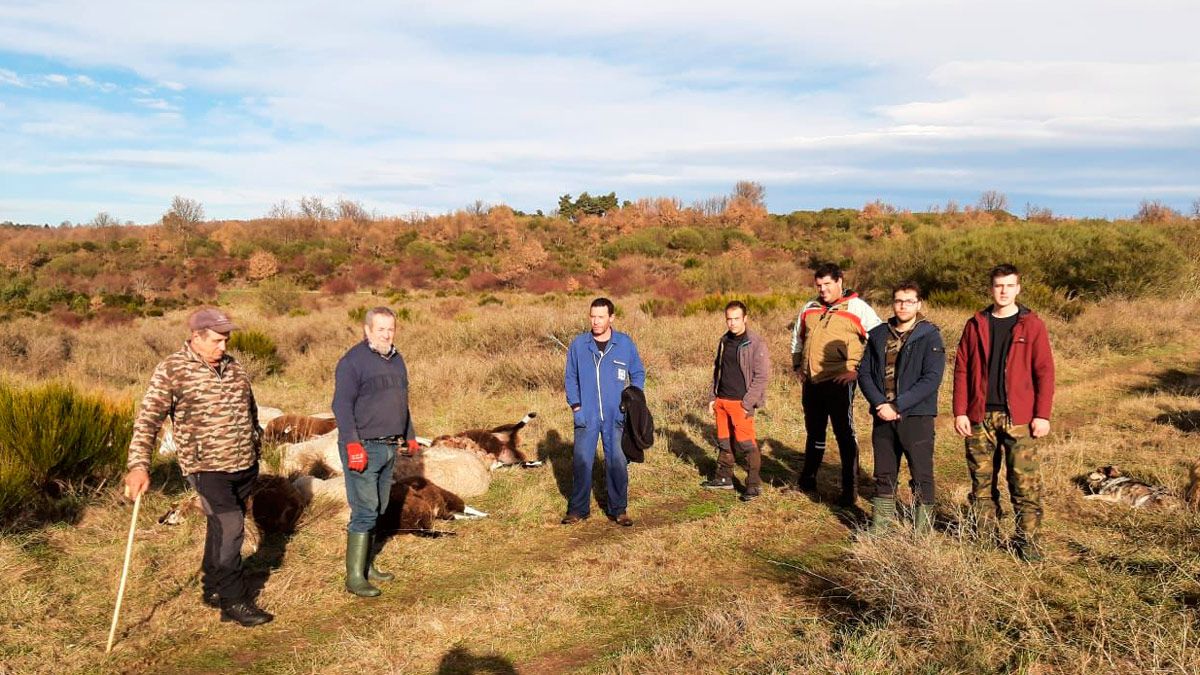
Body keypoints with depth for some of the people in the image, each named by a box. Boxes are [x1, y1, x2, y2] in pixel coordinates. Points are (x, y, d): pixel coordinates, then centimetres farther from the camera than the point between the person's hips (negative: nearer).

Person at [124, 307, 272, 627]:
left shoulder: (232, 366, 8)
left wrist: (256, 446, 26)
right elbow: (148, 419, -17)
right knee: (229, 527, -13)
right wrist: (139, 466, -26)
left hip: (244, 465, 6)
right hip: (207, 467, -6)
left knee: (222, 528, 16)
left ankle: (213, 589, 32)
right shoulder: (172, 370, -11)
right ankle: (234, 601, -1)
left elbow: (250, 409, 22)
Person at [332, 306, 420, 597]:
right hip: (363, 448, -8)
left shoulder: (396, 359, 14)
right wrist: (353, 445, -22)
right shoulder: (353, 360, -12)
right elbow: (342, 405, -16)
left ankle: (367, 566, 25)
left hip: (388, 448, 8)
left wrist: (409, 436, 22)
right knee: (365, 511, -8)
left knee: (377, 510, 14)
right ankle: (354, 577, -1)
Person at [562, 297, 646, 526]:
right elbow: (570, 377, 8)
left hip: (616, 417, 0)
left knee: (618, 462, 4)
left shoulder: (625, 344, 1)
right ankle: (578, 509, 14)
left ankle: (618, 509, 17)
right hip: (586, 416, 0)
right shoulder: (578, 344, 0)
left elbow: (638, 374, 10)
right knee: (582, 462, 1)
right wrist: (575, 404, -2)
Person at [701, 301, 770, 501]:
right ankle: (724, 479, 25)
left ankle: (754, 484, 3)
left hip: (741, 403, -6)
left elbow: (761, 376, -12)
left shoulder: (756, 344, -9)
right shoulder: (724, 341, 11)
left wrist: (747, 404, -15)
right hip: (722, 401, 7)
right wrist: (712, 397, 11)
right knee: (724, 442, 14)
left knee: (747, 443, -6)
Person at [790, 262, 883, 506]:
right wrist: (797, 365, 19)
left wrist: (860, 370, -12)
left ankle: (849, 489, 6)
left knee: (845, 434, -1)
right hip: (811, 383, 6)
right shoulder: (809, 308, 13)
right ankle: (808, 479, 32)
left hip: (839, 383, -6)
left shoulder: (857, 307, -5)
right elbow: (797, 337, 28)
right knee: (814, 432, 18)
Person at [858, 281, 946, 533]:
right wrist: (880, 404, -10)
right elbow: (864, 373, 6)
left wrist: (897, 406, -18)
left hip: (917, 417, -4)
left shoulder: (929, 336, -5)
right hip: (883, 417, 4)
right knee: (884, 476, 12)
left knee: (921, 477, 3)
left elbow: (932, 378, -13)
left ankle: (922, 531, 14)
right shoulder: (878, 335, 8)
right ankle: (879, 528, 22)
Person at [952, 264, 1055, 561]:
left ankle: (1027, 540, 11)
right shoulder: (975, 325, 8)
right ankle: (985, 538, 19)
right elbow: (961, 369, 6)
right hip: (980, 416, 2)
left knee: (1025, 482, -2)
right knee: (982, 481, 8)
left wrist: (1043, 415, -7)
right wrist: (960, 412, -1)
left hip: (1019, 417, -2)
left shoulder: (1032, 325, 2)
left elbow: (1044, 371, 0)